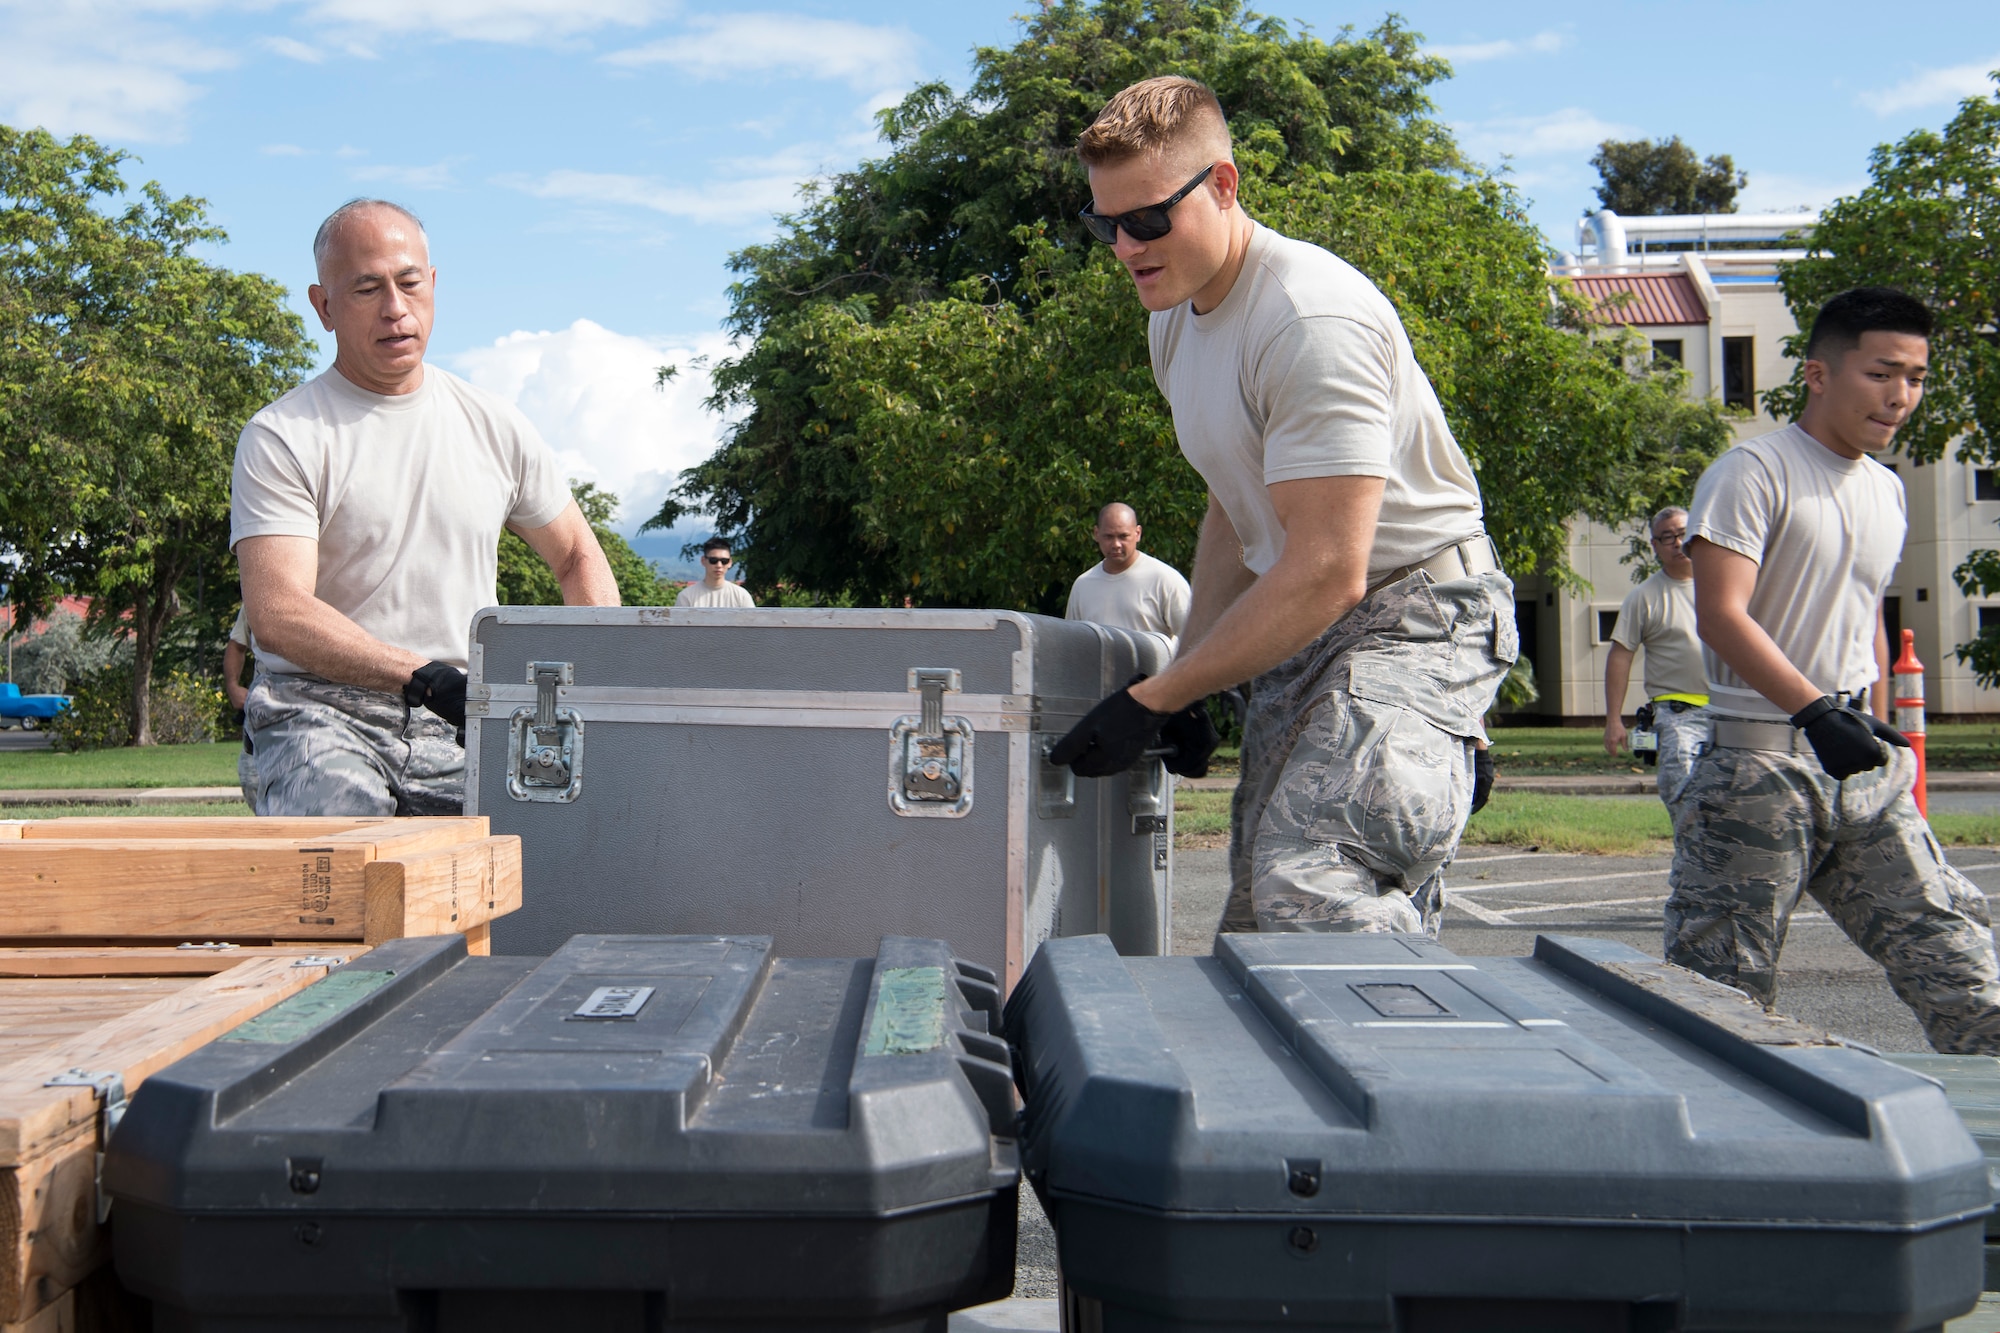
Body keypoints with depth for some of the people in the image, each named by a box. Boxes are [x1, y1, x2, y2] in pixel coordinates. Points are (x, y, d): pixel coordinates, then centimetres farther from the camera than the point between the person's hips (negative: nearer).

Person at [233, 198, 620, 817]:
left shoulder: (495, 426, 14)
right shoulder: (282, 437, -1)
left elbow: (580, 557, 26)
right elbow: (278, 613, -14)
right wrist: (427, 678, -27)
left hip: (463, 727, 4)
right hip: (325, 712, -3)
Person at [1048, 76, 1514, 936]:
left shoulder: (1314, 321, -22)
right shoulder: (1175, 322, 9)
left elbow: (1328, 574, -25)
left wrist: (1152, 700, -20)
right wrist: (1187, 686, 10)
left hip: (1410, 615, -9)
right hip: (1302, 628, 9)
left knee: (1311, 890, -29)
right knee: (1256, 920, 6)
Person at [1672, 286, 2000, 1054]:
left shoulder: (1887, 492, 16)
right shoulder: (1753, 472, -9)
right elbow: (1720, 615, -19)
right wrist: (1815, 711, -29)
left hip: (1862, 765, 7)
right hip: (1761, 762, -7)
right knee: (1722, 988, -2)